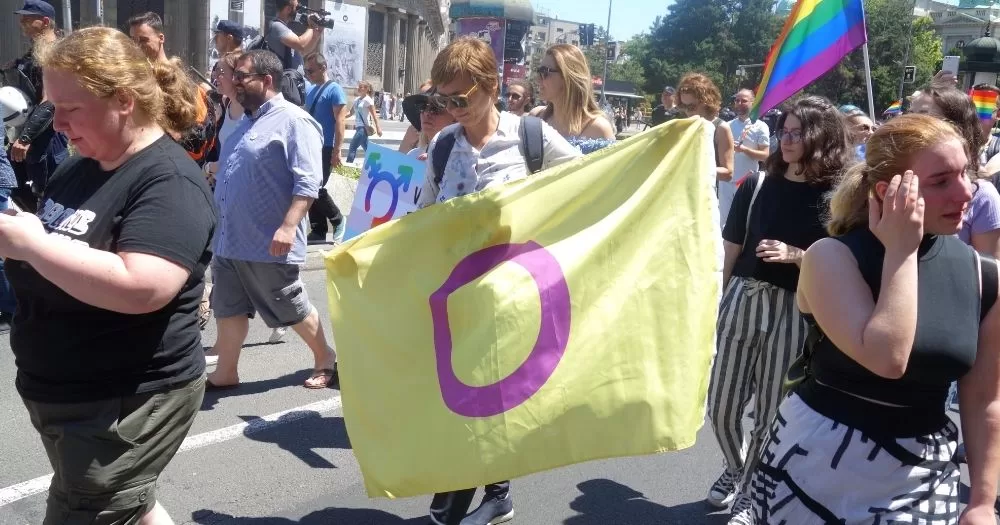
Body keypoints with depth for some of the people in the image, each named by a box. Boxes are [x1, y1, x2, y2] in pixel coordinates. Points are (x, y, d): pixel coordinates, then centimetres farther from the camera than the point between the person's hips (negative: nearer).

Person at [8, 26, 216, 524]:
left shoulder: (168, 180, -20)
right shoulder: (80, 166, 7)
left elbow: (141, 288, -33)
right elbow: (54, 256, 18)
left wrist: (30, 243, -25)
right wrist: (14, 238, -3)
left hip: (127, 403, -9)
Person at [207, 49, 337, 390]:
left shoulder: (293, 121, -13)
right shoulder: (247, 122, 17)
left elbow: (307, 182, -22)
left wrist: (289, 226, -29)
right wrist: (217, 223, 24)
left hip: (268, 242, -8)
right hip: (229, 239, 9)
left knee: (292, 309, 5)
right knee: (228, 309, 13)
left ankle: (325, 359, 23)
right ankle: (225, 373, 24)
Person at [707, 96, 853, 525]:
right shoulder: (757, 186, 5)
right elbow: (731, 251, 10)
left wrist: (796, 256, -18)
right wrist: (718, 303, 11)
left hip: (793, 312, -3)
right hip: (742, 300, 3)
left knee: (770, 414, 6)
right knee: (720, 408, 9)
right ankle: (735, 467, 39)